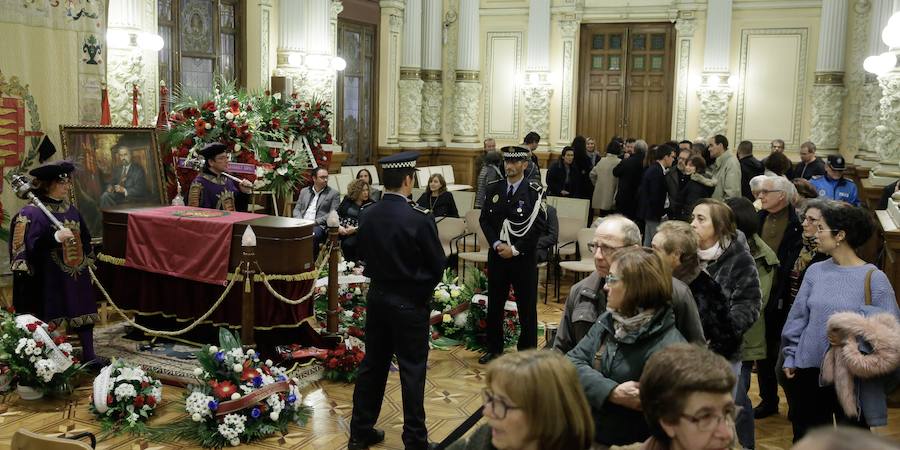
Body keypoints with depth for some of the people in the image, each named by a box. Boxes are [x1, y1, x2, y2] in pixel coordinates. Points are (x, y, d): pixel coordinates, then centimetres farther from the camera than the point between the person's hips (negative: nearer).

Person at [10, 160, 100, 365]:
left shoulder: (71, 210, 8)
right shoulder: (32, 214, -12)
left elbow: (85, 238, 21)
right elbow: (31, 248, -21)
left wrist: (88, 261, 22)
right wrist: (55, 237, -31)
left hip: (77, 277, 7)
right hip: (50, 280, -7)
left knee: (84, 314, 9)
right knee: (52, 319, -2)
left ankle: (89, 357, 18)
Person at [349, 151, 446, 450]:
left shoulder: (368, 216, -4)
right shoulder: (419, 218, -19)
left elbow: (364, 256, 7)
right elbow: (438, 264, -10)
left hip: (377, 297, 5)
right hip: (410, 302, -5)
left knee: (372, 364, 15)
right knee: (412, 370, 4)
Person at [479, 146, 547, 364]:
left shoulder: (534, 192, -7)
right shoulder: (494, 189, 5)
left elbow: (538, 225, -12)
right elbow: (484, 219, 5)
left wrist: (516, 249, -15)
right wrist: (497, 244, -9)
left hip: (524, 257, -4)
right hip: (497, 255, 4)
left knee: (527, 307, 4)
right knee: (494, 304, 12)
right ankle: (494, 349, 27)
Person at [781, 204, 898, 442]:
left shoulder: (873, 277, -11)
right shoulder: (815, 271, 0)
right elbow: (798, 317, 5)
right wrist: (790, 357, 5)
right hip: (809, 369, 4)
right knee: (806, 435, 16)